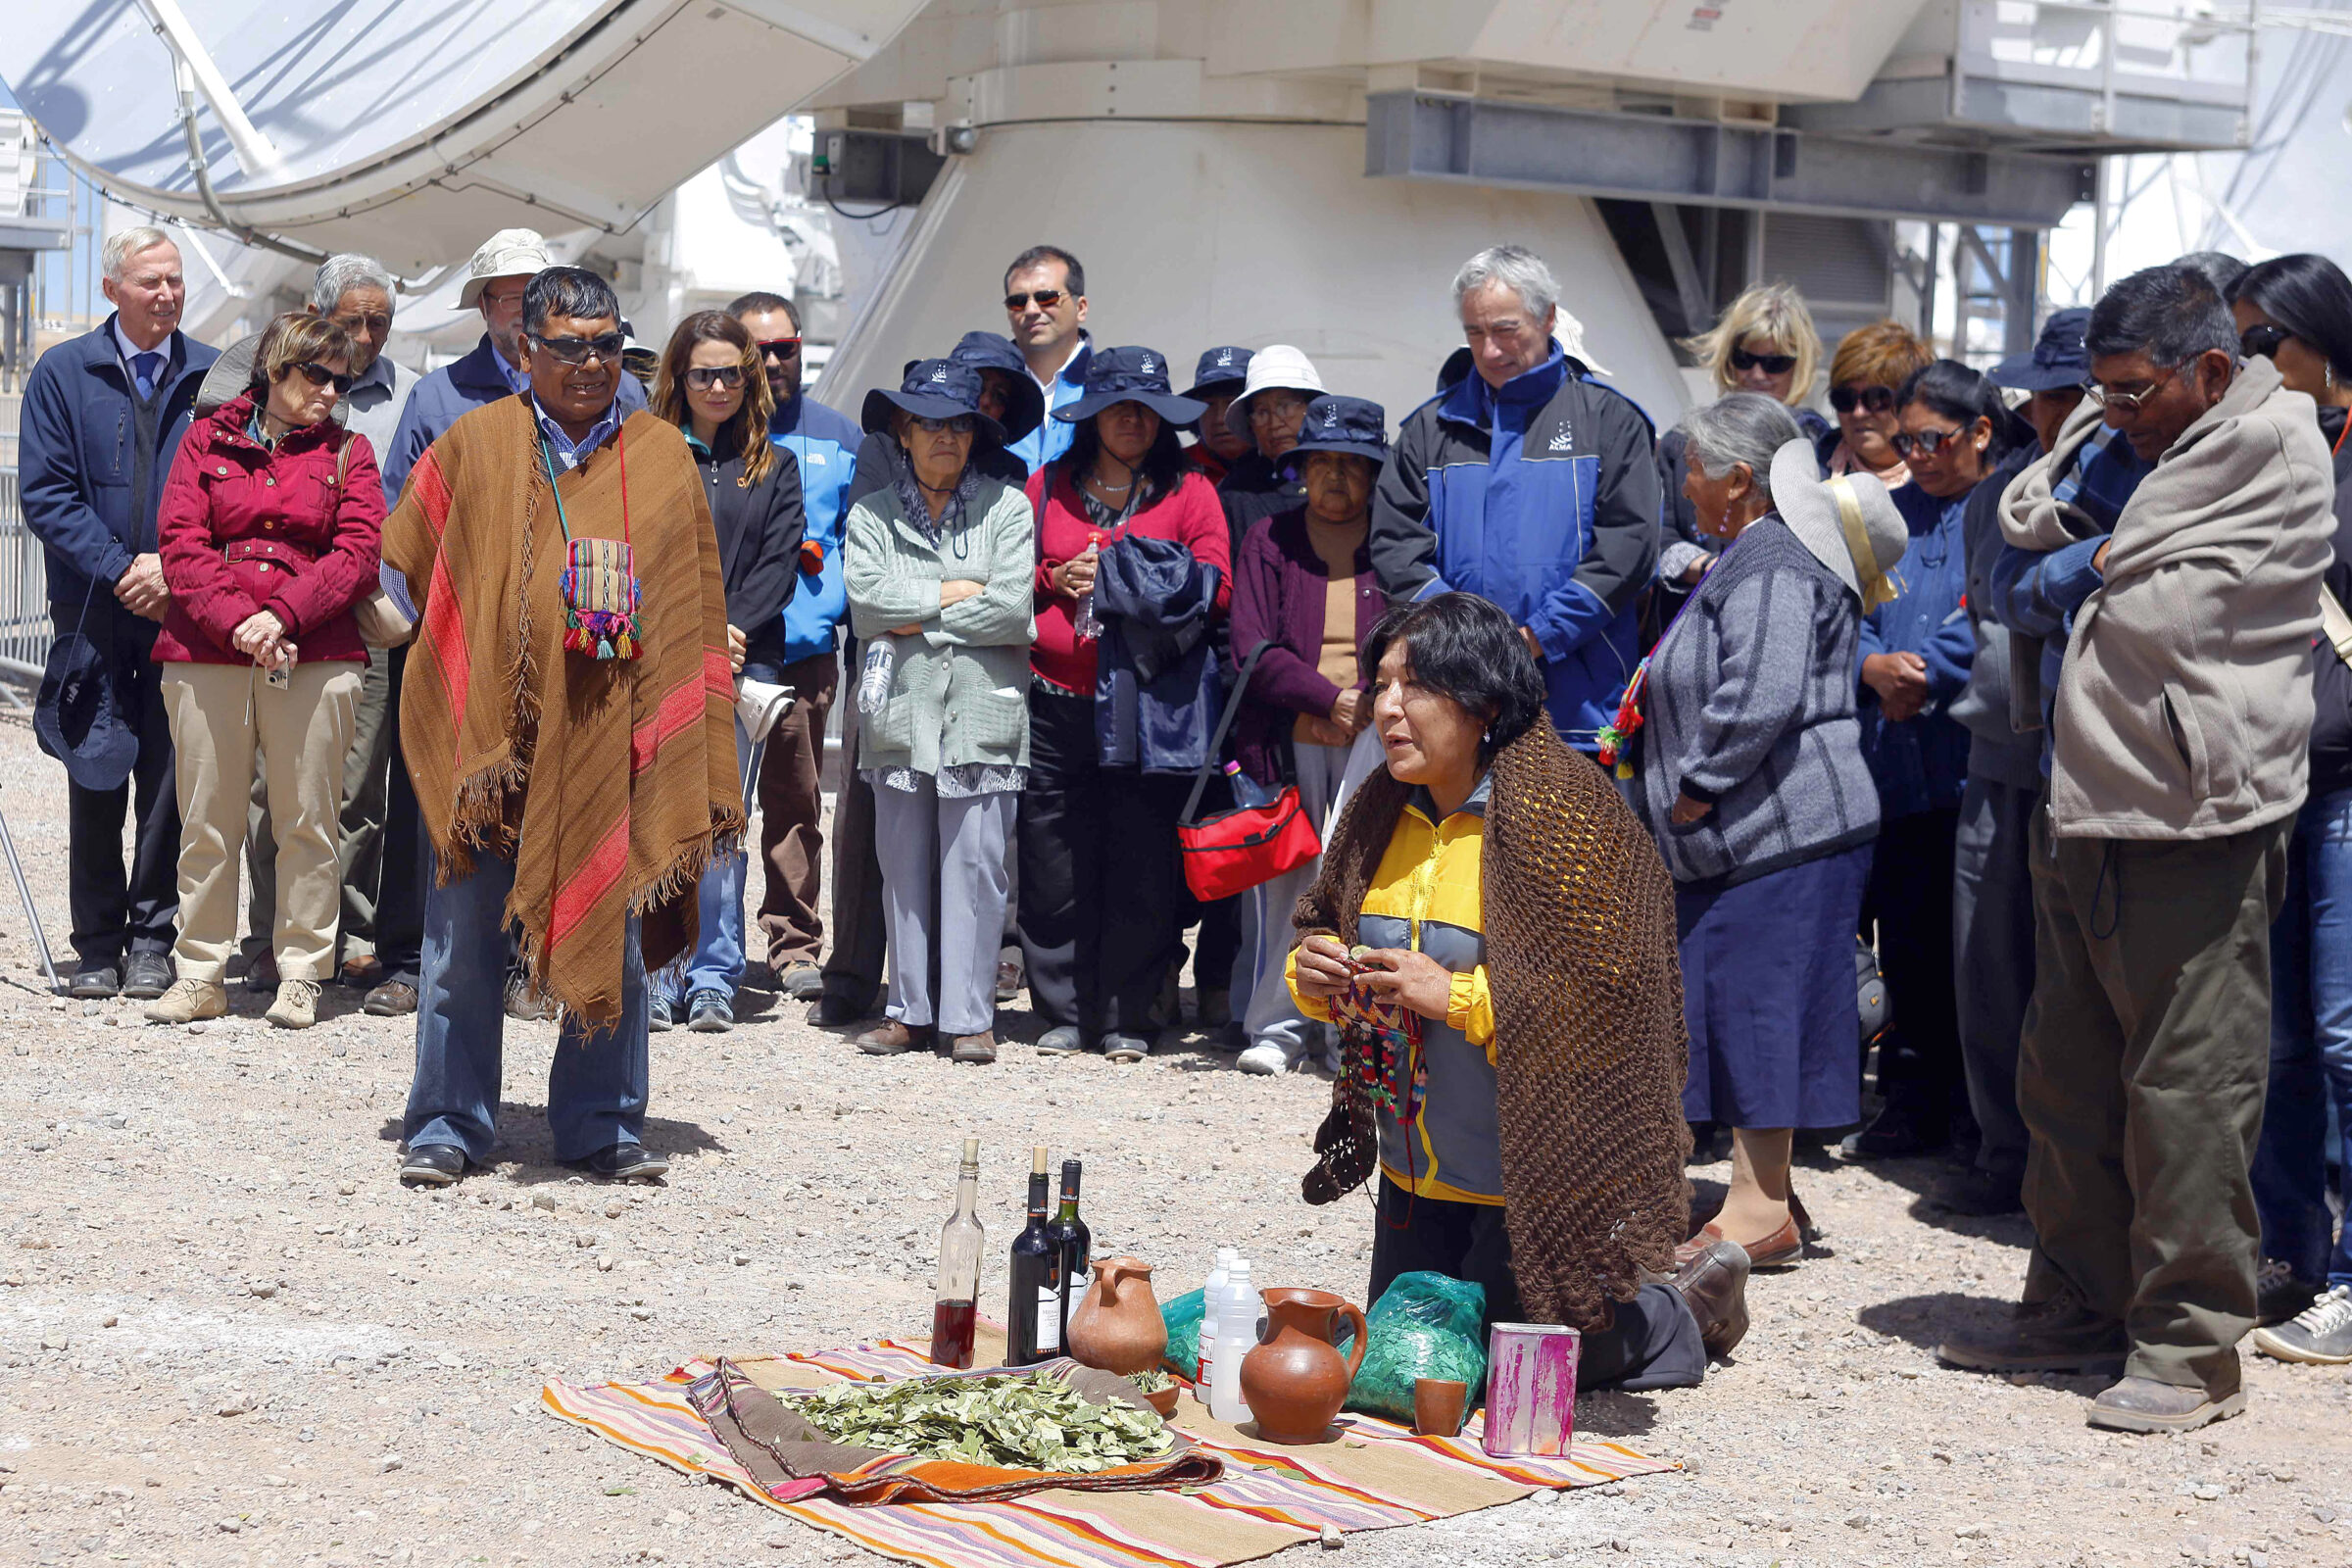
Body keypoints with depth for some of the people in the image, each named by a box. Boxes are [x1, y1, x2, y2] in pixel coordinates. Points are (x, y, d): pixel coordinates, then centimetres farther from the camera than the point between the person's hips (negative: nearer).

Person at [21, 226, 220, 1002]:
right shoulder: (62, 374, 4)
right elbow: (46, 494, 0)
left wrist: (178, 567, -9)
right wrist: (118, 569, -10)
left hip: (185, 612, 0)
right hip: (94, 615, 0)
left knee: (170, 779, 1)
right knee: (95, 780, 2)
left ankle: (152, 939, 11)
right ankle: (97, 946, 11)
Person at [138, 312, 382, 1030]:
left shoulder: (347, 452, 12)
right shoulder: (206, 440, 11)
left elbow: (357, 553, 0)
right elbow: (181, 544, 1)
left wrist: (283, 614, -14)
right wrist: (238, 623, -14)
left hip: (314, 657, 0)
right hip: (205, 653, 0)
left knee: (307, 820, 0)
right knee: (207, 821, 3)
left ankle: (299, 975, 9)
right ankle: (201, 975, 11)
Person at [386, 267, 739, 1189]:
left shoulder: (662, 458, 8)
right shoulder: (472, 447, 5)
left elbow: (693, 613, 9)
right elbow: (406, 571, 15)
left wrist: (693, 759, 4)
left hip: (613, 741, 1)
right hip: (488, 732, -1)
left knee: (614, 934, 6)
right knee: (464, 940, 3)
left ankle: (602, 1128, 18)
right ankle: (448, 1128, 13)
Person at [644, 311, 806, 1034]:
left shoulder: (776, 468, 14)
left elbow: (780, 564, 4)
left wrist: (729, 629, -11)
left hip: (745, 662, 1)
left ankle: (713, 977, 6)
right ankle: (655, 976, 2)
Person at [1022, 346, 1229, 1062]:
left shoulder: (1189, 492, 6)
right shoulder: (1048, 486, 13)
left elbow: (1216, 588, -2)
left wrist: (1120, 581, -8)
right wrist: (1056, 580, -3)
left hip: (1148, 704, -2)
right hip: (1055, 702, 2)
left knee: (1140, 863, 0)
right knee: (1054, 866, 3)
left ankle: (1128, 1017, 10)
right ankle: (1063, 1012, 13)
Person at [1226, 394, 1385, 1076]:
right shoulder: (1269, 540, 12)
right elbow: (1253, 649, 3)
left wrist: (1375, 702, -10)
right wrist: (1329, 698, -8)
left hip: (1376, 742, 0)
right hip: (1289, 739, 0)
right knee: (1286, 881, -2)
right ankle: (1279, 1026, 7)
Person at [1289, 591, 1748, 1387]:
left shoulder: (1560, 814, -21)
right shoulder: (1384, 811, 1)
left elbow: (1609, 994, -25)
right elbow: (1325, 921, 15)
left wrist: (1459, 995, -28)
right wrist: (1313, 974, -8)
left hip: (1531, 1181, -8)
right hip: (1418, 1174, 8)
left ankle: (1686, 1311, 28)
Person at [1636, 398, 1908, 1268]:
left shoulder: (1770, 564, -15)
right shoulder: (1747, 558, 19)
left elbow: (1762, 697, -26)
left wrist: (1697, 783, -17)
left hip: (1778, 833, -11)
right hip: (1750, 837, 11)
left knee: (1753, 1002, -8)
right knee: (1739, 1004, 12)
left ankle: (1760, 1211, -4)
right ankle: (1767, 1196, 17)